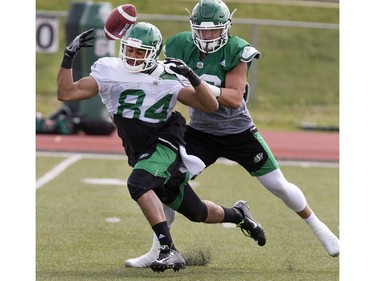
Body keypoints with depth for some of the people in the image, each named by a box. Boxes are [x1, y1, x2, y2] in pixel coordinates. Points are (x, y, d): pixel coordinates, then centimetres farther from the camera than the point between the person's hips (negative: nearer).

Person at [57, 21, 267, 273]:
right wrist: (69, 57, -15)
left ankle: (169, 250, -39)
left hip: (164, 146, -5)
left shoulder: (167, 79, -6)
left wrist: (191, 76, -20)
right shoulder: (110, 71, 0)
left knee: (138, 183, -36)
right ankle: (238, 215, 49)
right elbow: (66, 93, -5)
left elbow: (211, 106, -7)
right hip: (141, 155, 5)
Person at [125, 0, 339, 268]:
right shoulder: (182, 47, -11)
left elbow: (235, 99, -27)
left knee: (279, 185, 3)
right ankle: (156, 251, 1)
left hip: (239, 132, -2)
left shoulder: (236, 51, -20)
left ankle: (318, 227, 28)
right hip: (200, 132, 2)